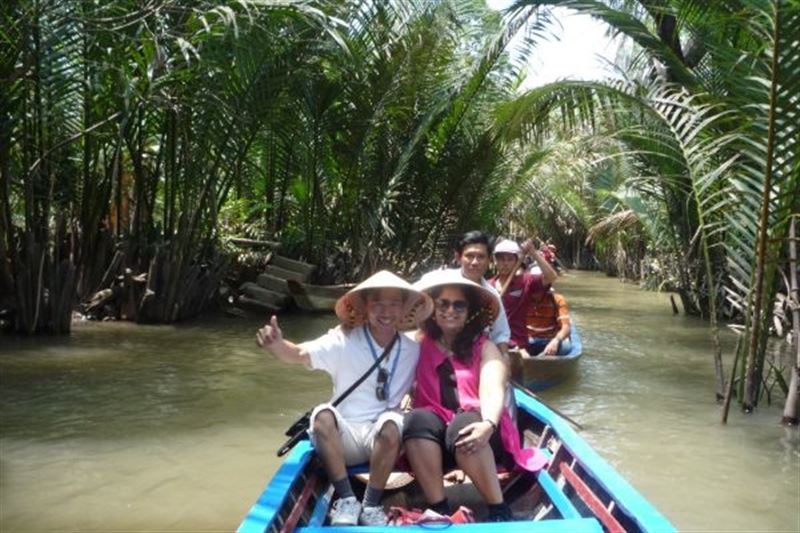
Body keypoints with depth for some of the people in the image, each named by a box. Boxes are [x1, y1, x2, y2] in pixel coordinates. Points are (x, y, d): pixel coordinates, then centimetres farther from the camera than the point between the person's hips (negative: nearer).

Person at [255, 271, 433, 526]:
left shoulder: (412, 349, 2)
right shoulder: (344, 342, -7)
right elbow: (301, 354, -19)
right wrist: (277, 345, -40)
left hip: (383, 439, 1)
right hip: (343, 436, -1)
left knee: (391, 422, -34)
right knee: (323, 414, -33)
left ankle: (371, 504, -15)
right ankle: (346, 499, -18)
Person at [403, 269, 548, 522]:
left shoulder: (484, 347, 6)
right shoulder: (419, 346, 13)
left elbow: (492, 391, -11)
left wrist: (488, 424, -31)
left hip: (475, 432, -1)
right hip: (433, 435, 2)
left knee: (463, 425, -34)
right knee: (417, 419, -30)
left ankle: (499, 511, -25)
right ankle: (439, 510, -30)